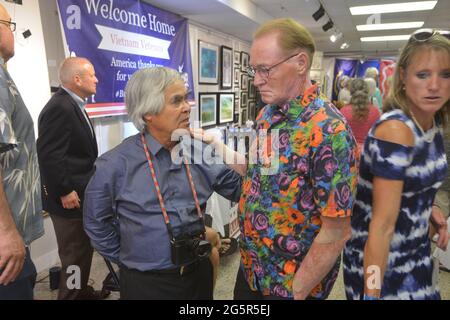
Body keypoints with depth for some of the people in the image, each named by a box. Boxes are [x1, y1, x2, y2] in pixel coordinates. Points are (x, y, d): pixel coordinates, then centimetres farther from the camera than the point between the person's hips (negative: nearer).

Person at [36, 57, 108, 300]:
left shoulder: (73, 105, 12)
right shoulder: (60, 107, -20)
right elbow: (48, 155, -25)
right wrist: (64, 192, -20)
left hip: (81, 193, 10)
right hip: (70, 197, -10)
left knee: (83, 250, 22)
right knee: (75, 255, 3)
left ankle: (81, 291, 40)